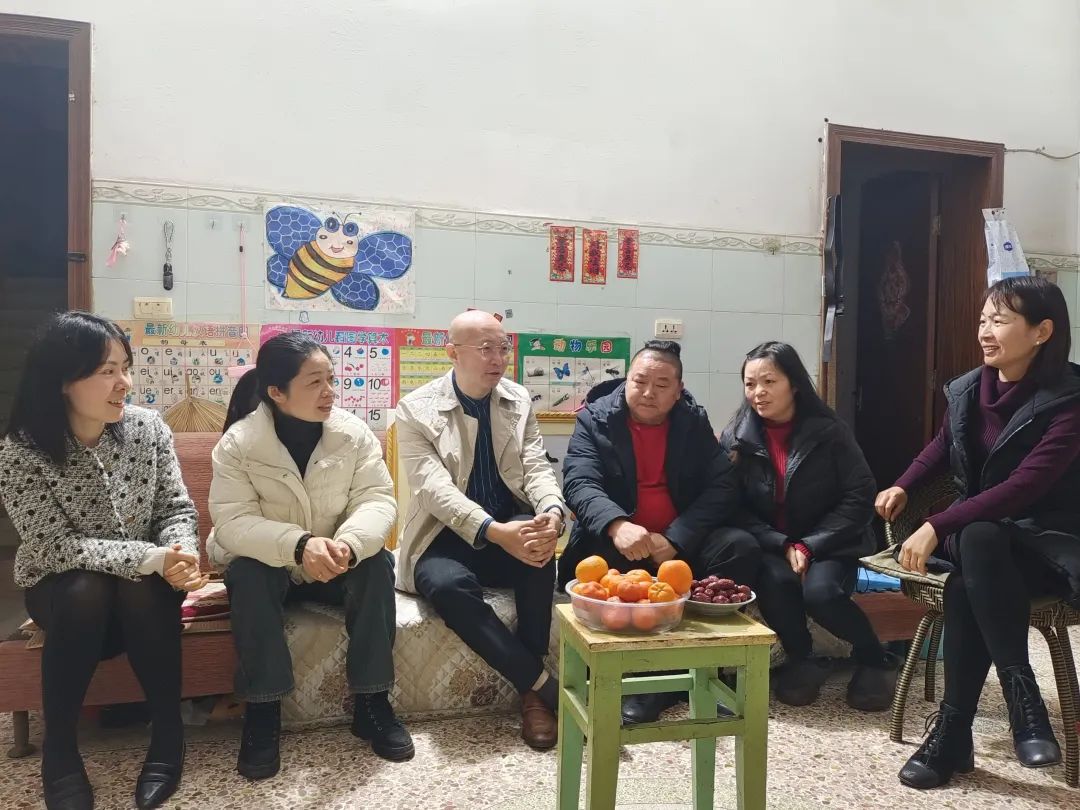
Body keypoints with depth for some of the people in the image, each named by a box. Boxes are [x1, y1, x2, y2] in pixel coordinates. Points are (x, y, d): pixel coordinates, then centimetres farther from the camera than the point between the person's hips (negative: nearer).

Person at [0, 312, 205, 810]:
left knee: (141, 595, -31)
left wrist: (180, 553, -28)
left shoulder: (148, 428, -11)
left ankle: (168, 731, -14)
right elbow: (56, 547, -23)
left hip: (143, 584, 2)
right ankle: (58, 747, -14)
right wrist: (152, 558, -33)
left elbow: (176, 509, -6)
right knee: (88, 593, -33)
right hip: (61, 588, -1)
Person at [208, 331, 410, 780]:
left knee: (377, 564, -27)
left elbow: (377, 500, -17)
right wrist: (299, 545, -42)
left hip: (336, 563, 2)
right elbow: (232, 522, -24)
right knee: (247, 574, -33)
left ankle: (371, 701, -15)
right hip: (266, 565, -1)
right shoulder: (238, 442, -17)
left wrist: (348, 545, -40)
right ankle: (262, 710, -19)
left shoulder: (354, 432, -11)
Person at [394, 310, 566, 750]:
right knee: (449, 585, -36)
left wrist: (552, 512, -28)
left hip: (510, 528, 3)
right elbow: (434, 488, -19)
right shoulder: (416, 409, -7)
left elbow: (536, 468, -3)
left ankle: (532, 694, -20)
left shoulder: (519, 401, 6)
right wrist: (495, 531, -36)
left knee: (538, 543, -32)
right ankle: (544, 684, -22)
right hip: (445, 539, -2)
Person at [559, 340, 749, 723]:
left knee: (742, 549, -23)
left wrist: (675, 539, -20)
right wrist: (616, 526, -40)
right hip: (617, 542, -2)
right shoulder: (594, 419, -2)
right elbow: (579, 485, -17)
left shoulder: (695, 421, 5)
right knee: (591, 561, -34)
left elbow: (722, 487, -5)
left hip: (681, 543, 3)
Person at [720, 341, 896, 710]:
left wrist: (809, 546, -17)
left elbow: (859, 496, -9)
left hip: (828, 544, -1)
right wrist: (784, 547, -18)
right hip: (771, 545, 2)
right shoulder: (737, 437, -5)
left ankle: (875, 659, 3)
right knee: (774, 580, -30)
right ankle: (803, 661, 0)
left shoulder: (828, 431, -9)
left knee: (820, 592, -29)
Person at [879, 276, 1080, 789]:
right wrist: (903, 487, 5)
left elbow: (1025, 485, -27)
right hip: (976, 533, 5)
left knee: (979, 539, -38)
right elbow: (943, 445, 23)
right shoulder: (966, 390, 2)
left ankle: (953, 730, -33)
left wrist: (936, 526, -32)